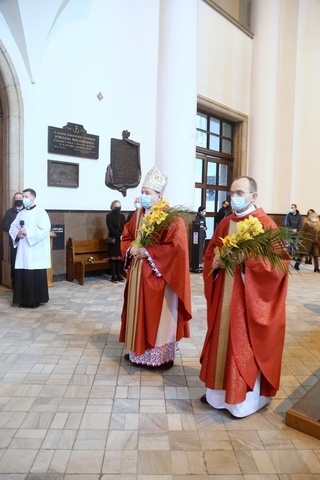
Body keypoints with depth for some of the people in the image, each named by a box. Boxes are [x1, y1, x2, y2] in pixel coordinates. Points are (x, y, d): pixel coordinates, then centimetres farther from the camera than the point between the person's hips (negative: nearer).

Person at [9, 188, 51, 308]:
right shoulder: (21, 213, 15)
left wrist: (27, 232, -17)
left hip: (36, 251, -6)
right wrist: (17, 234, -6)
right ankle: (25, 300, 17)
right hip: (23, 251, 6)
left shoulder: (41, 212, -5)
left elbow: (44, 230, -15)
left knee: (36, 276, -1)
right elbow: (12, 227, 15)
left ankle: (36, 300, 11)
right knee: (22, 275, 6)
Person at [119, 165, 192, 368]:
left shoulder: (172, 218, -13)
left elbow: (176, 247, -20)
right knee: (139, 313, 15)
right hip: (138, 274, 7)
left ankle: (162, 356, 19)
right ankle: (139, 351, 31)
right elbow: (126, 237, 17)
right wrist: (131, 249, -4)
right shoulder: (138, 215, 8)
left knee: (159, 316, 3)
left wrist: (148, 252, -20)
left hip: (159, 276, -7)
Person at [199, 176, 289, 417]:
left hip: (248, 298, -6)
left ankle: (244, 398, 22)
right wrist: (215, 262, -6)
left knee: (244, 346, 4)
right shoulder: (225, 223, 8)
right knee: (222, 341, 14)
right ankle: (220, 390, 31)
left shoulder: (265, 224, -10)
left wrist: (245, 259, -24)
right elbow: (210, 253, 15)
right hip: (223, 295, 6)